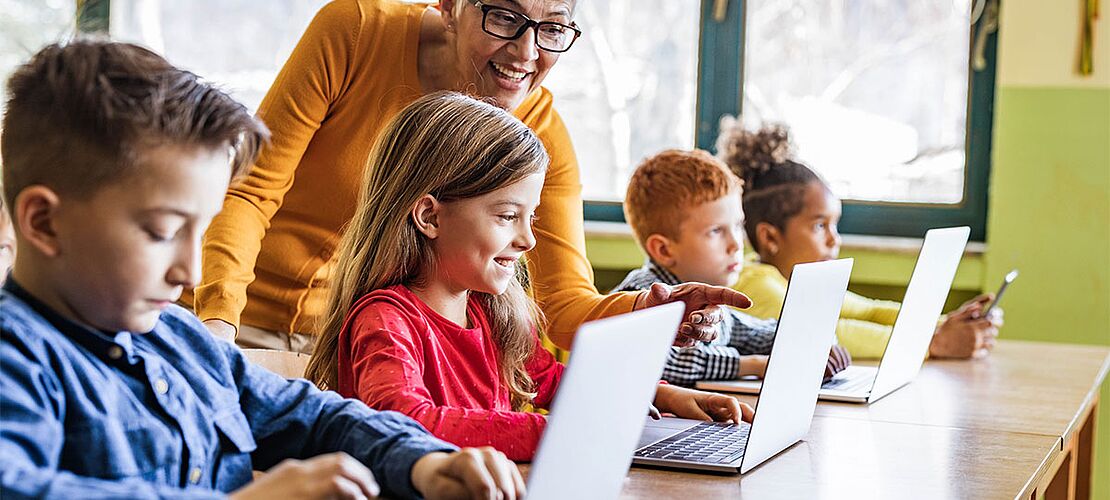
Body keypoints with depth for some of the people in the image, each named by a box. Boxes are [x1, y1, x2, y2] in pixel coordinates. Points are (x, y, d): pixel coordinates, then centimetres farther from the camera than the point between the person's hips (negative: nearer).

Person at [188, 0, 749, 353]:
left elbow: (565, 303, -13)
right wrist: (217, 316, -33)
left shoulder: (541, 134, -11)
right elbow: (250, 189, -17)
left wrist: (640, 312, -35)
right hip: (249, 321, -3)